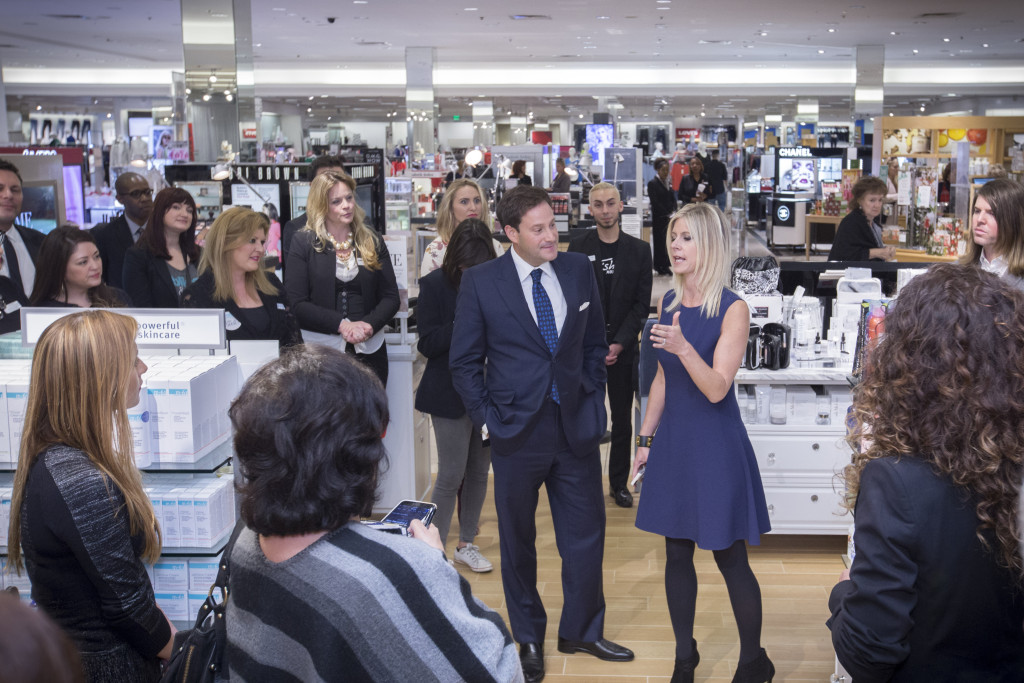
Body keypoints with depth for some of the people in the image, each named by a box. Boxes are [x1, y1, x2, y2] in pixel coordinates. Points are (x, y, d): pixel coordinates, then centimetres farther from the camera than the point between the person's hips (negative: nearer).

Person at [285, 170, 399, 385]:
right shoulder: (303, 242, 3)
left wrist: (368, 325, -12)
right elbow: (296, 304, -5)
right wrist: (342, 325, -16)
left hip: (369, 350, 2)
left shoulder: (373, 242, 11)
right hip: (319, 350, -2)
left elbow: (391, 297, 8)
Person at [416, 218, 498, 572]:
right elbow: (427, 344, -11)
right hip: (451, 394, -3)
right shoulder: (435, 284, -8)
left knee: (479, 472, 13)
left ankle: (466, 543, 29)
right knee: (451, 476, 0)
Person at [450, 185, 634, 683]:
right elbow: (464, 361, -1)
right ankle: (529, 639, 32)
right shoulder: (481, 282, -7)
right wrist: (488, 417, -6)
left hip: (577, 427, 2)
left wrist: (593, 399, 4)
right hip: (517, 433, -2)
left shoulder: (579, 271, 1)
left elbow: (594, 343, 12)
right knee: (518, 541, 13)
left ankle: (581, 631, 32)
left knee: (586, 535, 10)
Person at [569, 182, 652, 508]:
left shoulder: (639, 250, 3)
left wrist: (619, 344, -9)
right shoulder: (578, 247, 1)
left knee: (622, 419, 8)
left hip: (623, 348, 1)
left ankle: (619, 482, 21)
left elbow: (642, 304, 1)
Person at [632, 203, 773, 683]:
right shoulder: (669, 300, 5)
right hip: (672, 440, 6)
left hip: (715, 445, -6)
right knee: (677, 553, 13)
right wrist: (646, 438, 13)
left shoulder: (732, 309, -13)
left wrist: (683, 347, -35)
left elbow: (716, 388, -20)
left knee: (730, 558, 4)